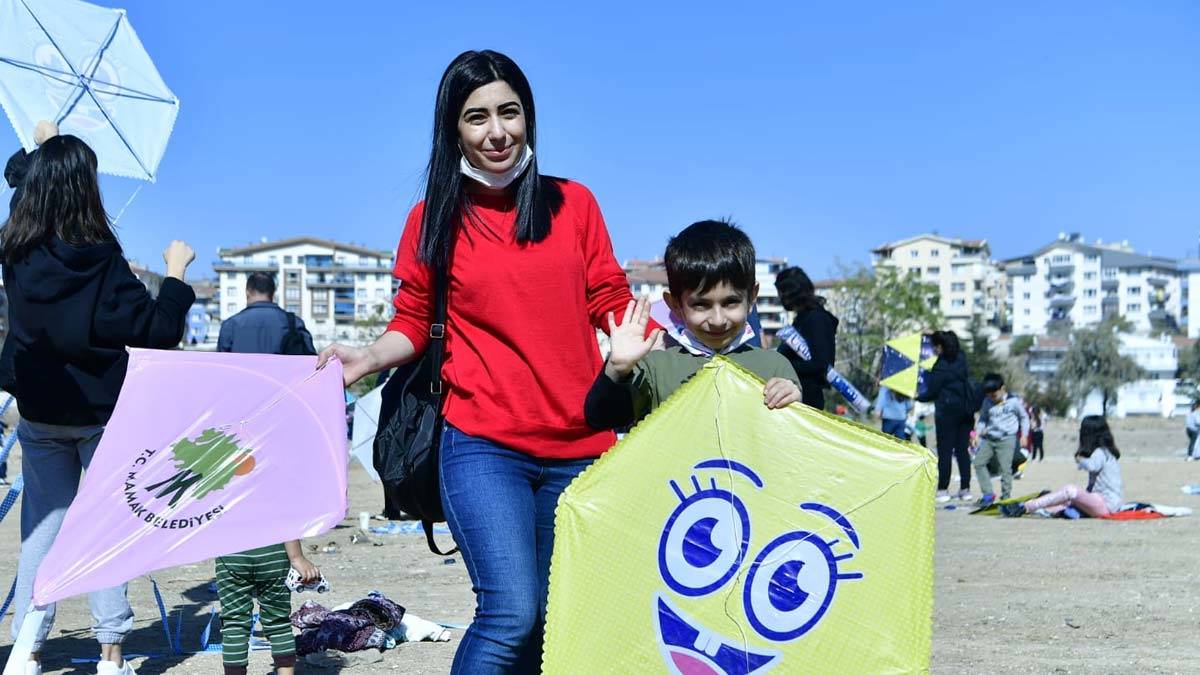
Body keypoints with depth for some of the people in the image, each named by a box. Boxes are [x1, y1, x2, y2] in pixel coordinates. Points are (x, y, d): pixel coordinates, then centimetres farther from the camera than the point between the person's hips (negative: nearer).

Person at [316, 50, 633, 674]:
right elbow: (413, 323, 10)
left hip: (579, 447, 3)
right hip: (483, 445, -2)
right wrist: (367, 359, -10)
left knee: (556, 623, 9)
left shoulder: (573, 203, 8)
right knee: (511, 615, -16)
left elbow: (612, 305, 11)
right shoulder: (434, 220, 6)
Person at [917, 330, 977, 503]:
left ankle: (943, 490, 1)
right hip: (966, 409, 7)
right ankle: (965, 489, 11)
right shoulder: (961, 358, 3)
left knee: (944, 451, 0)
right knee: (963, 450, 9)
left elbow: (932, 392, -8)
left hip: (947, 411, -7)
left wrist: (918, 396, 12)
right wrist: (935, 335, 34)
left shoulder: (940, 367, -15)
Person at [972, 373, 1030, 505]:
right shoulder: (987, 402, 8)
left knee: (1005, 468, -7)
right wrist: (977, 433, 1)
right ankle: (988, 493, 3)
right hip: (988, 439, 5)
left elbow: (1024, 417, 8)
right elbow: (983, 419, 17)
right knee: (978, 462, -3)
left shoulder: (1014, 401, -3)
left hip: (1006, 439, -5)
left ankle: (1006, 497, 3)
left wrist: (1024, 435, 1)